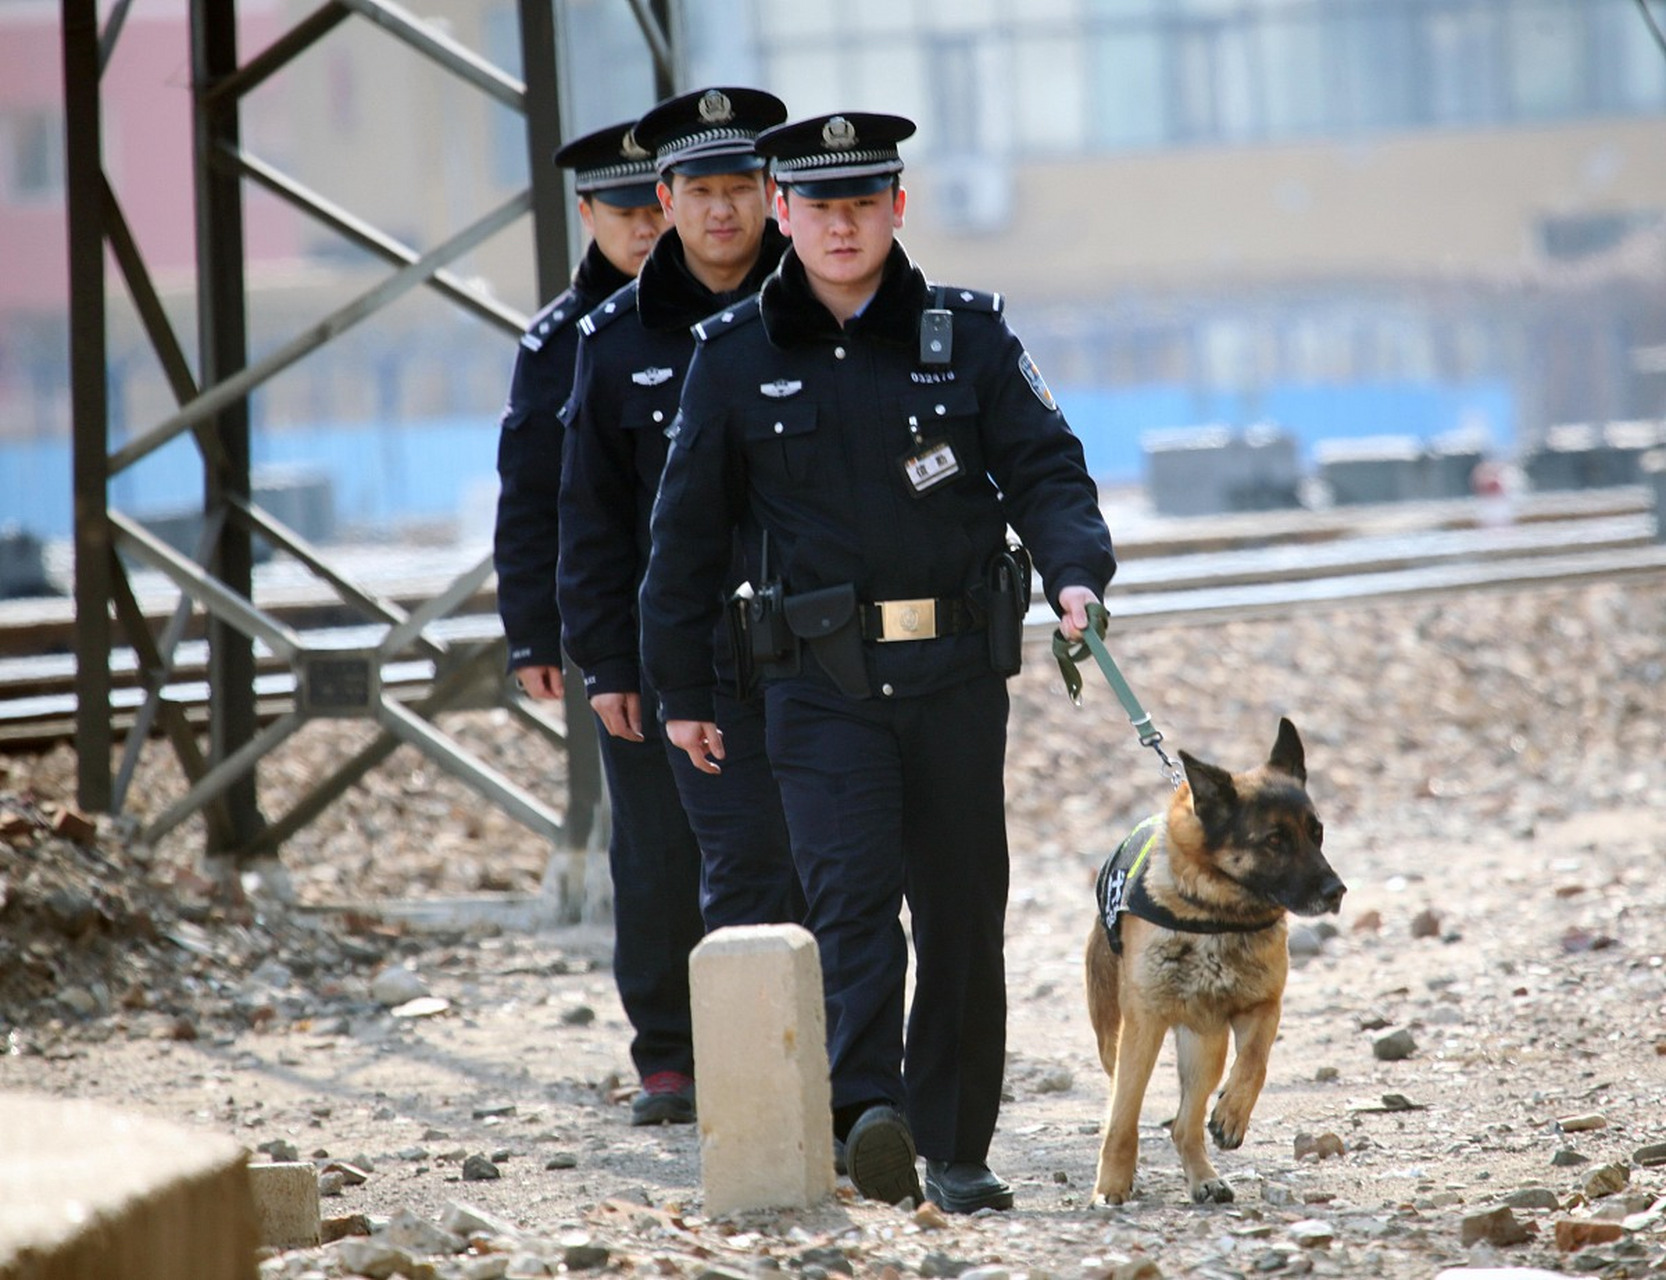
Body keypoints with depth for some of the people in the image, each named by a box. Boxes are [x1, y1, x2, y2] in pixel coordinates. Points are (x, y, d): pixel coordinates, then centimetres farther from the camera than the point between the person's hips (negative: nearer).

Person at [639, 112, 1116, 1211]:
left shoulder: (968, 333, 4)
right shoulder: (736, 358, 4)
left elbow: (1045, 471, 1)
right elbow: (690, 532, 10)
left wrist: (1077, 572, -19)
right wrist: (682, 690, 10)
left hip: (958, 675, 1)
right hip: (823, 682, -1)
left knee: (962, 911, 6)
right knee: (855, 891, -18)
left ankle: (955, 1147, 16)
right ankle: (869, 1116, -29)